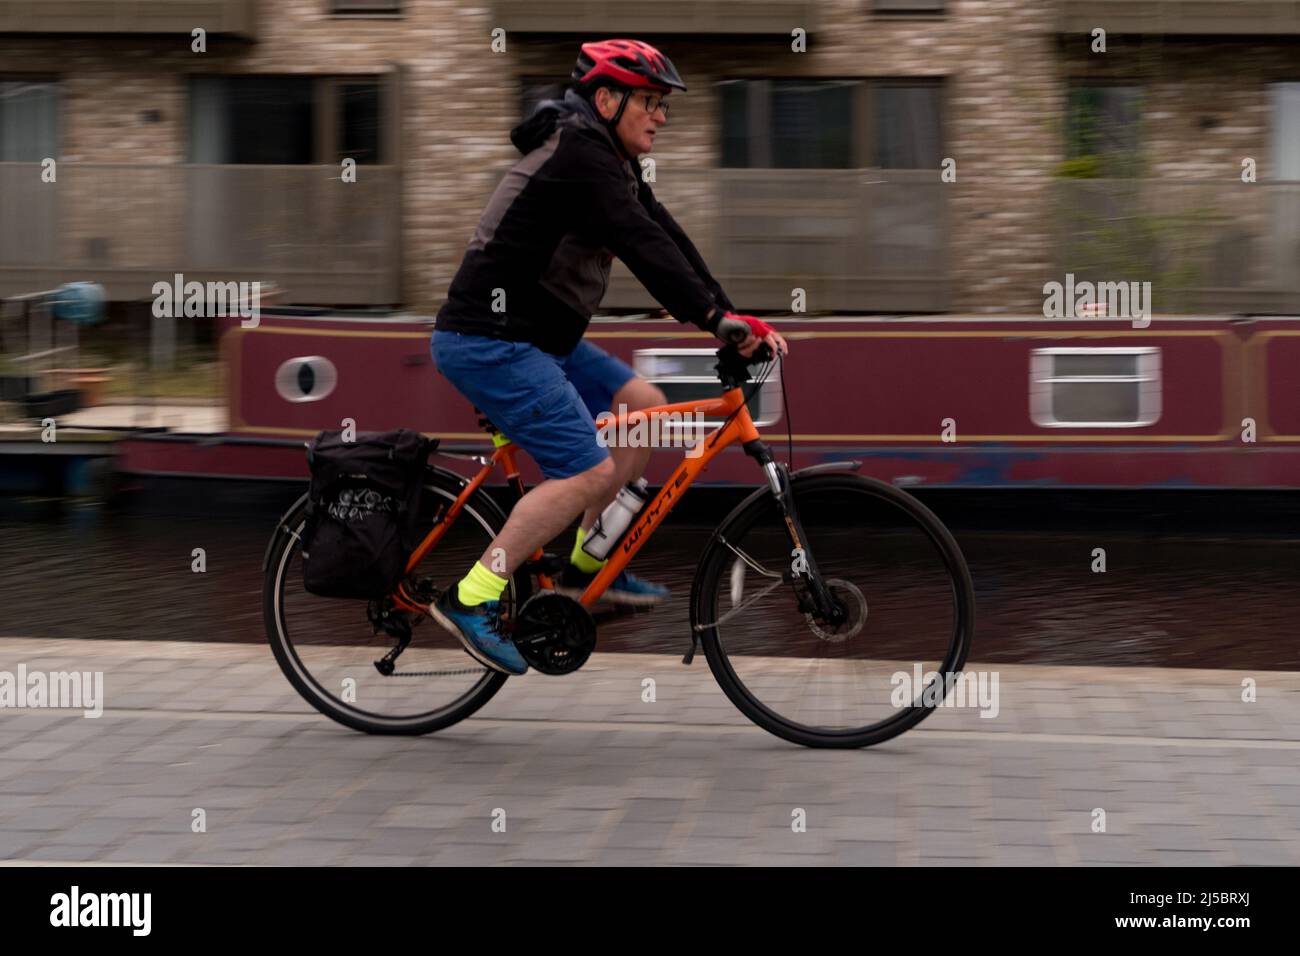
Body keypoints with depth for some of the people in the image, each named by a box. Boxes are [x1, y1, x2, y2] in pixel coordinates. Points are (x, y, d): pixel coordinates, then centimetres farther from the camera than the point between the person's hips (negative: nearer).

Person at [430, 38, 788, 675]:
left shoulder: (610, 162, 16)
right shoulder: (580, 157, -17)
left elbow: (667, 239, 8)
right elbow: (643, 246, -28)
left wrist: (730, 318, -1)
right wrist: (715, 319, -32)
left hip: (535, 336, 10)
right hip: (488, 342, -10)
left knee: (643, 406, 10)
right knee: (589, 473, -15)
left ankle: (586, 567, 17)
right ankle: (471, 600, -10)